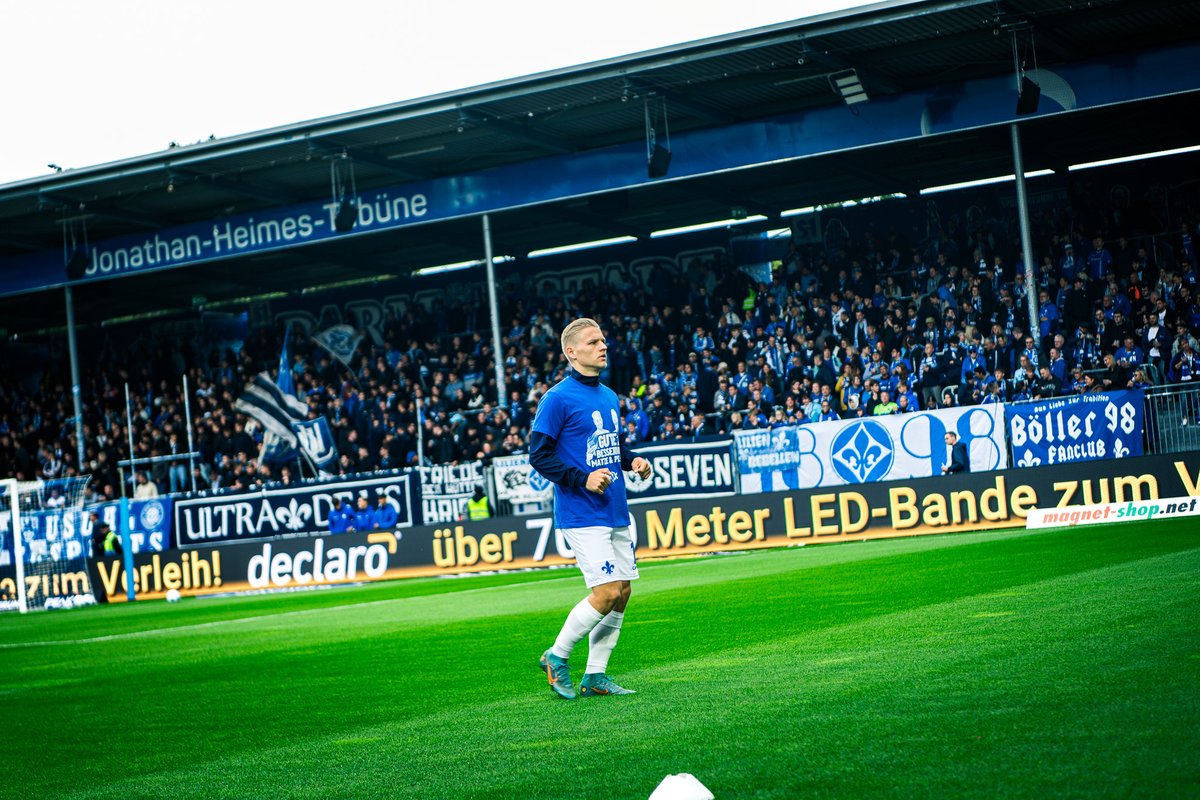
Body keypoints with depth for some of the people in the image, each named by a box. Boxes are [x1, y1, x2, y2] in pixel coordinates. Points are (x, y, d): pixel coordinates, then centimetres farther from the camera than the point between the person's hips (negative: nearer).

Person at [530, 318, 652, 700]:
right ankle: (557, 657, 8)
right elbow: (539, 456, -11)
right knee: (607, 593, -12)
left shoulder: (609, 396, 14)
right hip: (583, 515, -8)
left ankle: (595, 675, 16)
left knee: (622, 592, 6)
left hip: (617, 511, 8)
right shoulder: (558, 398, -10)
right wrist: (582, 479, -20)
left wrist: (632, 460, 6)